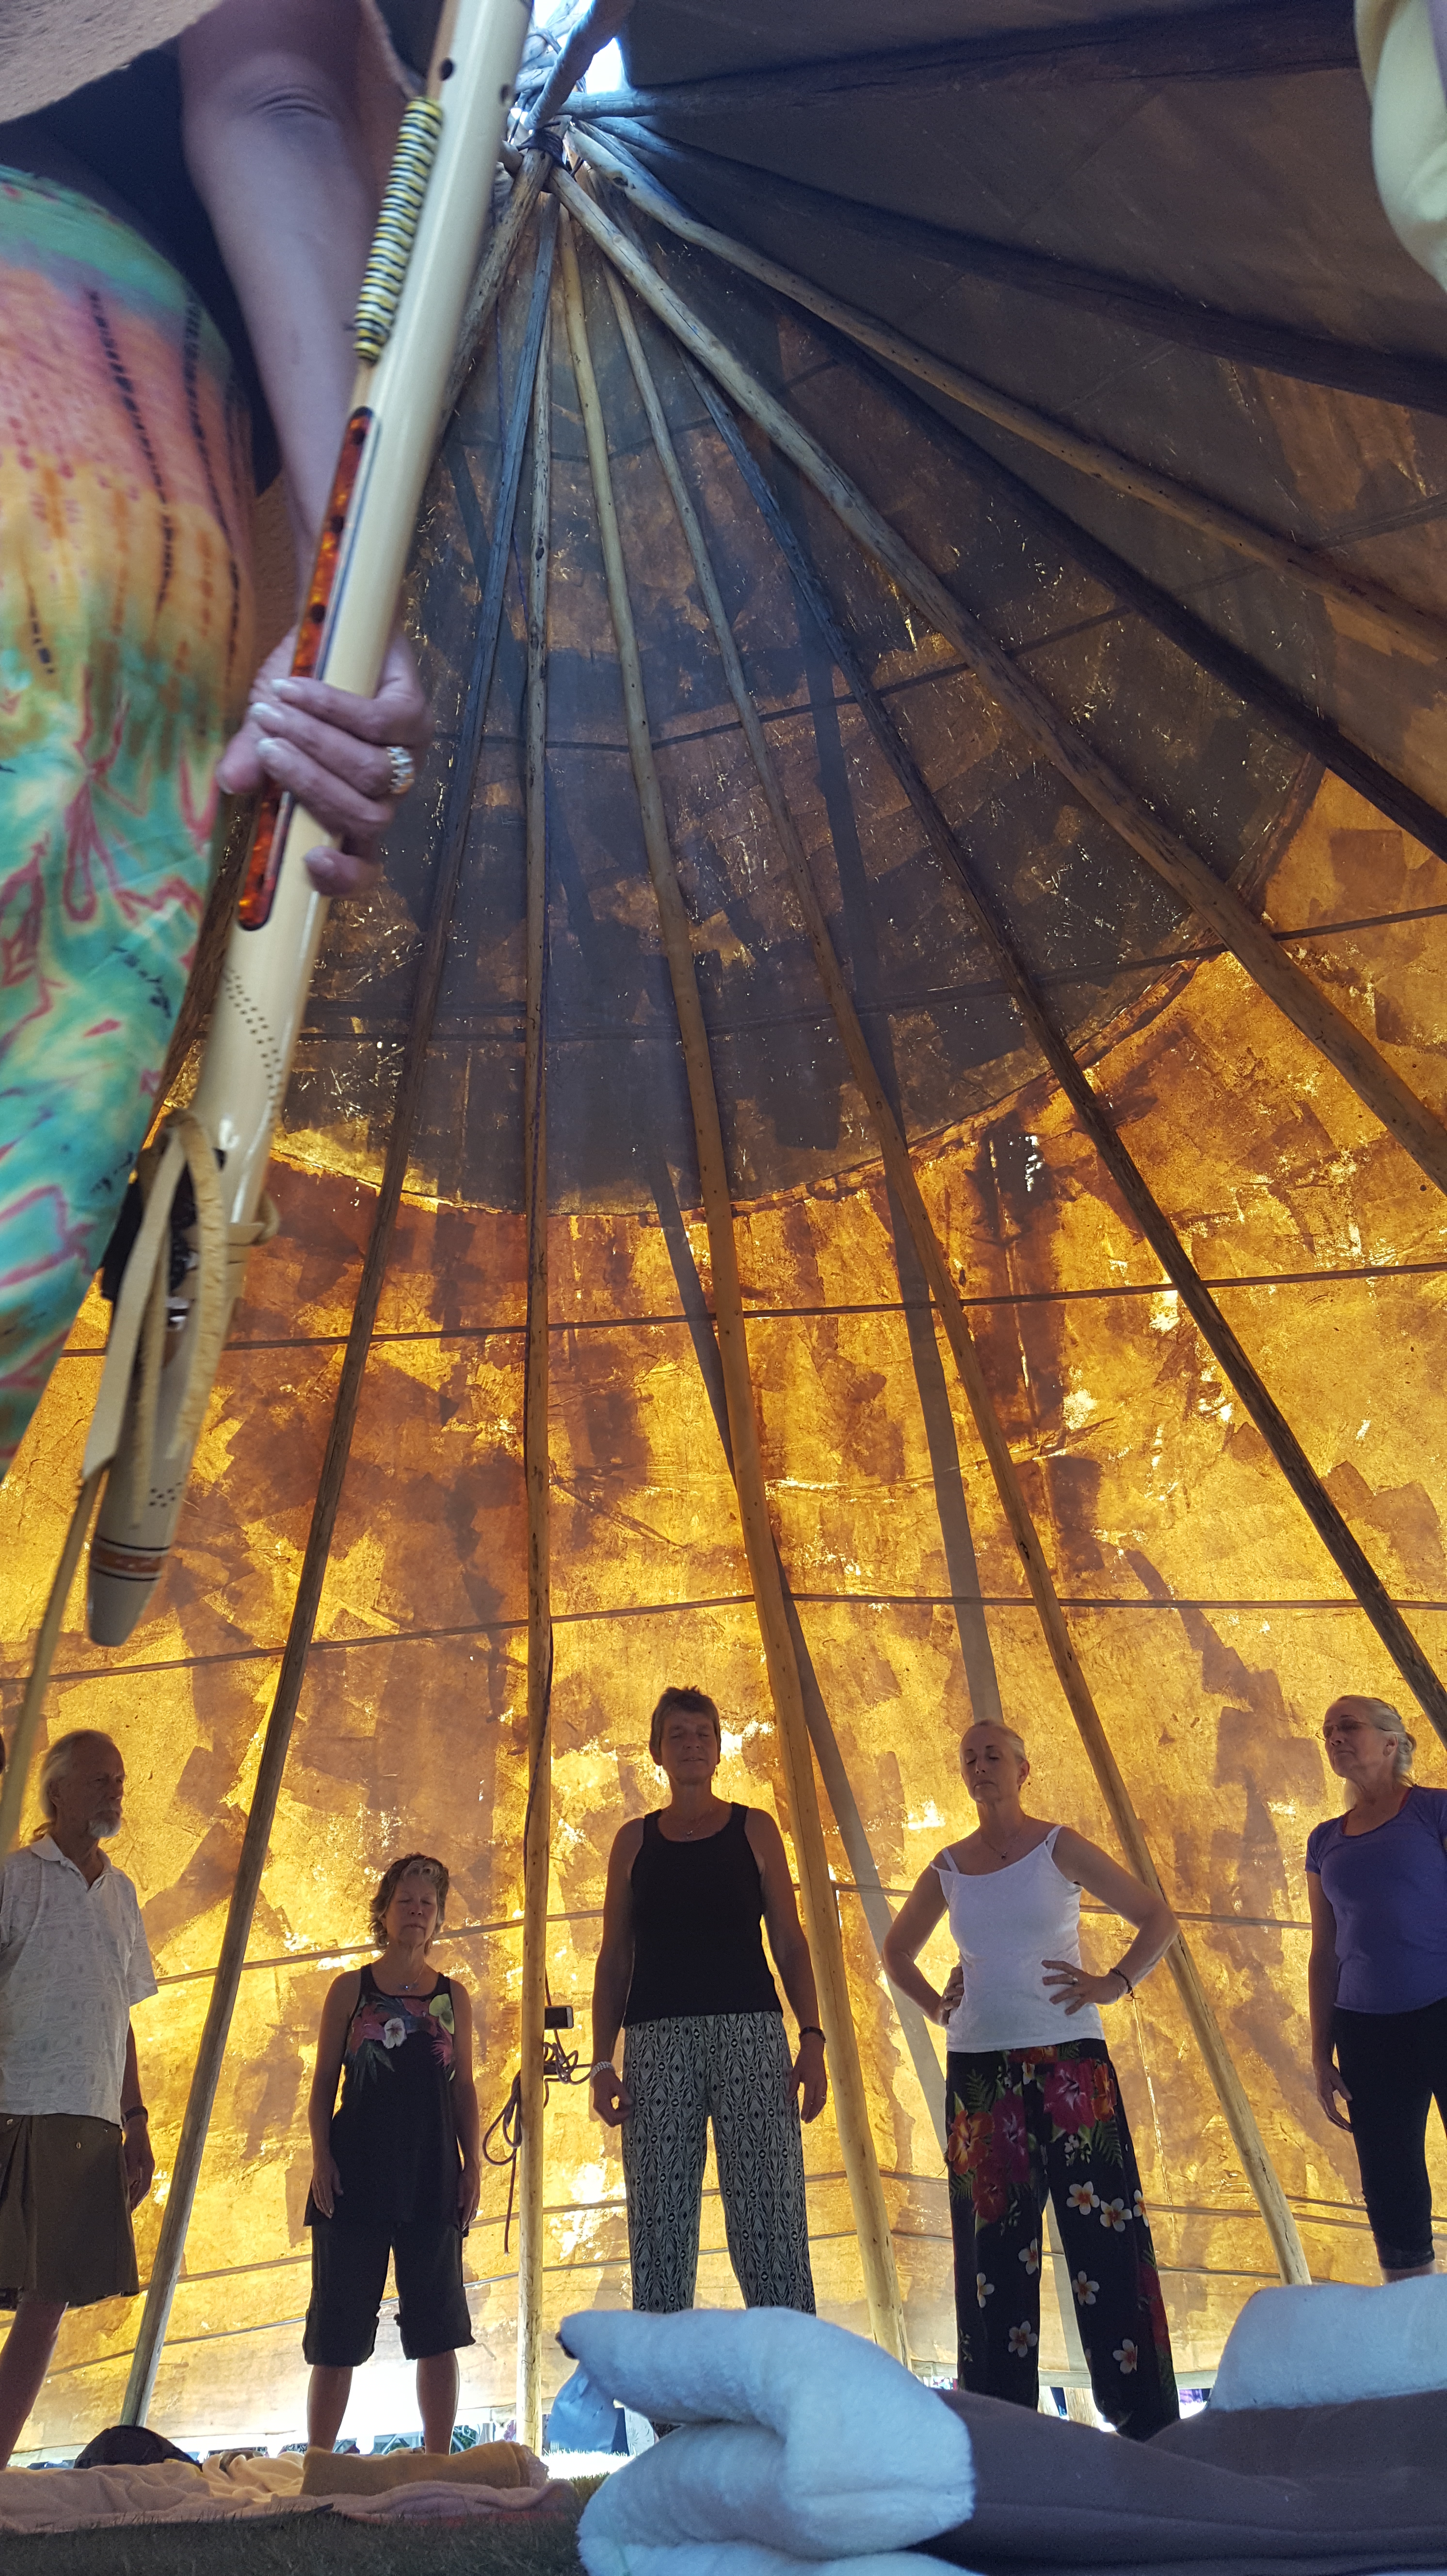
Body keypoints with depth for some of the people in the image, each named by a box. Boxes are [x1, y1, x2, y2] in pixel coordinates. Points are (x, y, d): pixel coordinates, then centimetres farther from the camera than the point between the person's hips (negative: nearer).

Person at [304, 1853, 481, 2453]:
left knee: (437, 2326, 3)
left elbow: (464, 2088, 11)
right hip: (357, 2174, -2)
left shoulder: (453, 1997, 10)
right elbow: (324, 2082, 5)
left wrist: (472, 2164, 2)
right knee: (340, 2325, 2)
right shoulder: (351, 1989, 6)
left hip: (431, 2177, 2)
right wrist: (321, 2156, -6)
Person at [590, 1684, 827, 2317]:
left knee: (770, 2220, -9)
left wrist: (813, 2038, -4)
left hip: (751, 2033, -1)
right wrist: (602, 2062, 3)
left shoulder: (755, 1830, 11)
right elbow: (614, 1958, 13)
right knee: (658, 2230, -1)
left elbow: (791, 1944, 9)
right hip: (657, 2040, 2)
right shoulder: (634, 1841, 14)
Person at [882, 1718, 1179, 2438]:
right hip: (978, 2067, 3)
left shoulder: (1059, 1847, -1)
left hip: (1068, 2057, -3)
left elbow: (1158, 1920, 2)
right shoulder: (947, 1868, 8)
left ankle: (1146, 2419, 3)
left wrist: (1113, 1983, -8)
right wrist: (936, 2005, 10)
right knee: (992, 2239, 7)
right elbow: (896, 1953, 24)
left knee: (1103, 2231, -5)